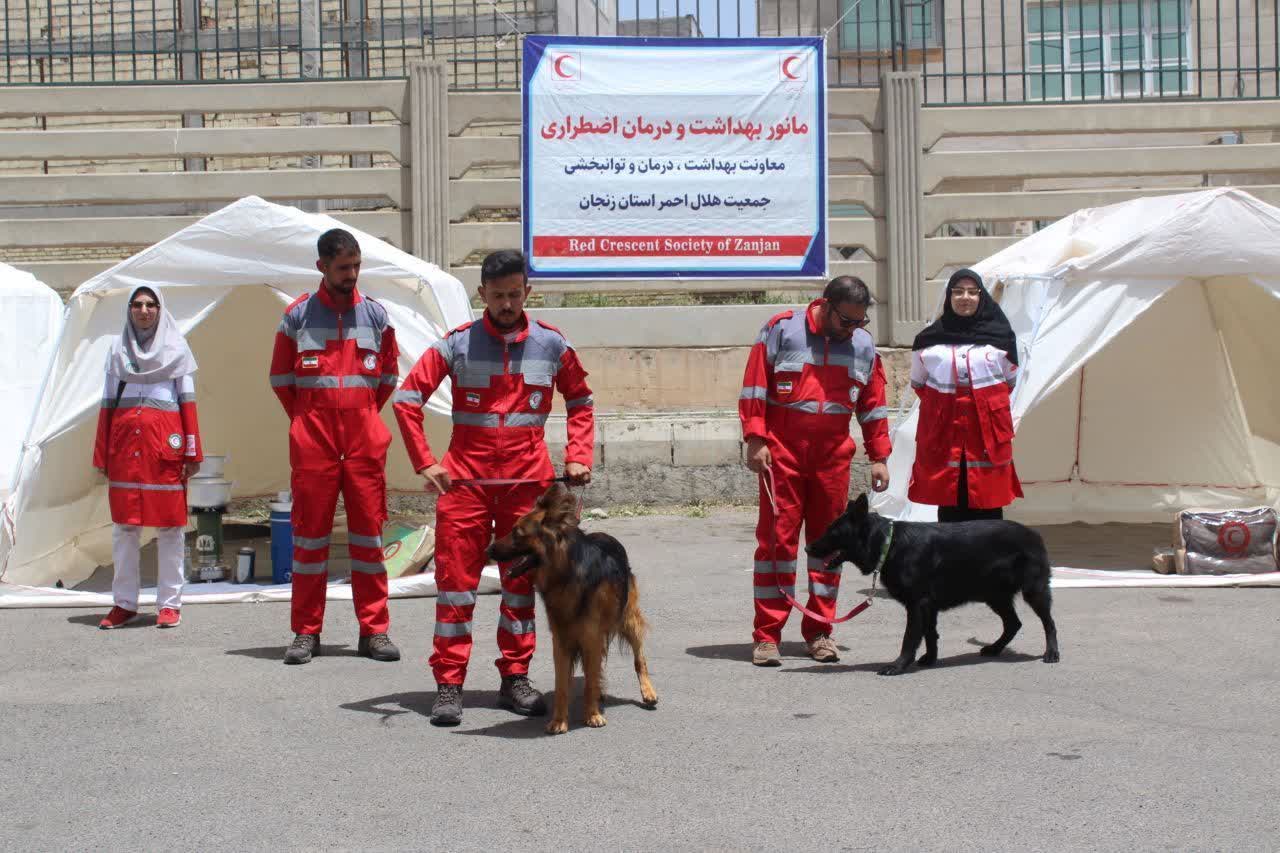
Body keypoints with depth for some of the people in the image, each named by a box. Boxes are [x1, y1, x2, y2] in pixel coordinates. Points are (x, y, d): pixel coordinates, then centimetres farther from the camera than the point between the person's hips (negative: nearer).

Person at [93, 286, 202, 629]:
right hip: (124, 443, 2)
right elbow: (108, 403, 13)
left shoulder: (175, 347, 8)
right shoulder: (118, 348, 14)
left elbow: (188, 401, 6)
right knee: (124, 526, 3)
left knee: (169, 524, -1)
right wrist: (102, 454, 8)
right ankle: (124, 604, 10)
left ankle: (169, 604, 5)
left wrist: (192, 450, -1)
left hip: (165, 442, -2)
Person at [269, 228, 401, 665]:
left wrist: (363, 414, 12)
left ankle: (374, 631, 7)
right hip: (312, 440, -1)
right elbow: (280, 376, 11)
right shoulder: (298, 316, 2)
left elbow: (390, 374, 16)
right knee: (310, 530, 2)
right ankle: (307, 632, 9)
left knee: (368, 528, 2)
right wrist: (306, 419, 10)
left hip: (364, 439, 1)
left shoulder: (375, 315, 7)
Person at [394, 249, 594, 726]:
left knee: (521, 580, 8)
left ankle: (515, 679, 18)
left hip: (528, 478, 2)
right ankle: (449, 685, 3)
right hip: (466, 477, -1)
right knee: (456, 578, -2)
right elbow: (407, 399, 0)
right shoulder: (457, 344, -1)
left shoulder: (551, 344, 4)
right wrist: (425, 463, -6)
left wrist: (578, 457, 1)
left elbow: (581, 402, 14)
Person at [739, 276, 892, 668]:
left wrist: (879, 457, 11)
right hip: (782, 454, -4)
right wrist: (755, 440, -10)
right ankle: (767, 635, -1)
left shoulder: (863, 344, 9)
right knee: (776, 539, -4)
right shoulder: (781, 330, -3)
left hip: (833, 456, 4)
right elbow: (754, 386, -4)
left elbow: (873, 404, 15)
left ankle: (819, 631, 15)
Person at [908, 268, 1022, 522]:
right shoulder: (929, 339, 4)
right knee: (949, 504, 3)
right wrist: (942, 406, 10)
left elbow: (1010, 380, 15)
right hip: (943, 430, 1)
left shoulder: (999, 335, 3)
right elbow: (918, 383, 17)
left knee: (987, 505, 0)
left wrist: (986, 404, 11)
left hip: (988, 431, 0)